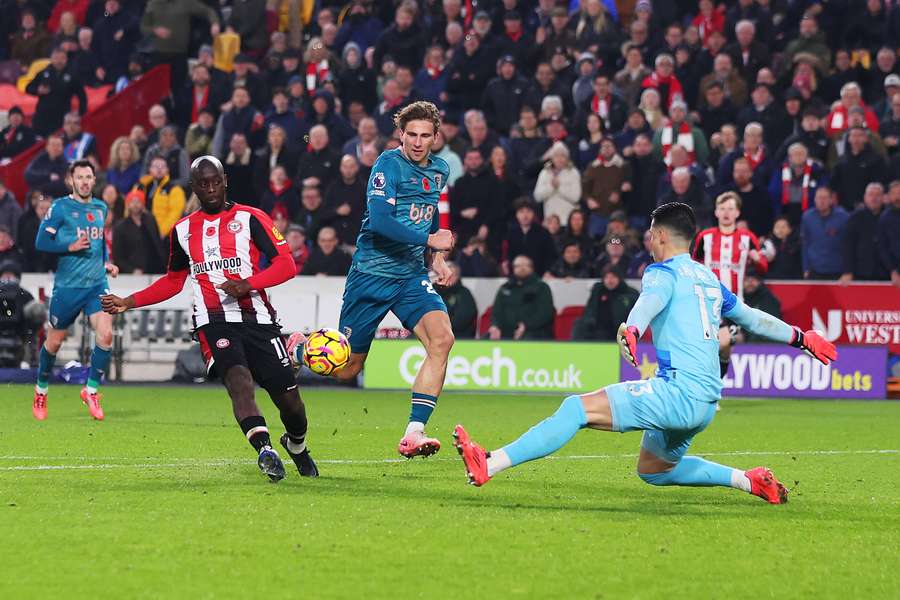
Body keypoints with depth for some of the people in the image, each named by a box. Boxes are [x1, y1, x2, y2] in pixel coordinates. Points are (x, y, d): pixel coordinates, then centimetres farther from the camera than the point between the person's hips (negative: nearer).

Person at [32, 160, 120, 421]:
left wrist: (106, 263, 11)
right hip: (67, 285, -4)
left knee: (105, 335, -14)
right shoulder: (60, 207, -6)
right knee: (54, 341, 7)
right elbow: (41, 242, -9)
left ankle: (91, 390, 2)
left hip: (97, 283, 4)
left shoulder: (101, 208, 11)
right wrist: (70, 246, -21)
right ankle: (41, 390, 30)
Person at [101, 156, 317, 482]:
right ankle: (265, 449, -44)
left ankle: (297, 445, 33)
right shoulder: (183, 230, 17)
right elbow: (173, 281, 29)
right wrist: (128, 302, 22)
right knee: (239, 378, -27)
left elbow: (286, 265, -1)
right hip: (213, 322, 1)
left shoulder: (250, 218, 5)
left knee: (286, 393, 1)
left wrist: (249, 283, -17)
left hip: (257, 318, -1)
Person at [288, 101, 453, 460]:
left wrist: (436, 258, 16)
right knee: (346, 369, 2)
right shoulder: (389, 164, -13)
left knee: (441, 338, -22)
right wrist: (429, 239, -24)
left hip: (412, 276, 5)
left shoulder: (439, 170, 10)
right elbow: (380, 220, -25)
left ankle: (413, 435, -21)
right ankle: (299, 349, 38)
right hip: (372, 274, -5)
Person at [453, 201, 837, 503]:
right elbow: (753, 318, 33)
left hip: (678, 391, -9)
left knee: (578, 408, -17)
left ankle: (489, 465, -29)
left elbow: (651, 300, -25)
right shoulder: (709, 279, 23)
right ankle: (748, 481, 23)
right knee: (652, 470, 27)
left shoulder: (664, 271, -1)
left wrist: (632, 329, -46)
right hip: (707, 401, 9)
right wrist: (800, 337, 49)